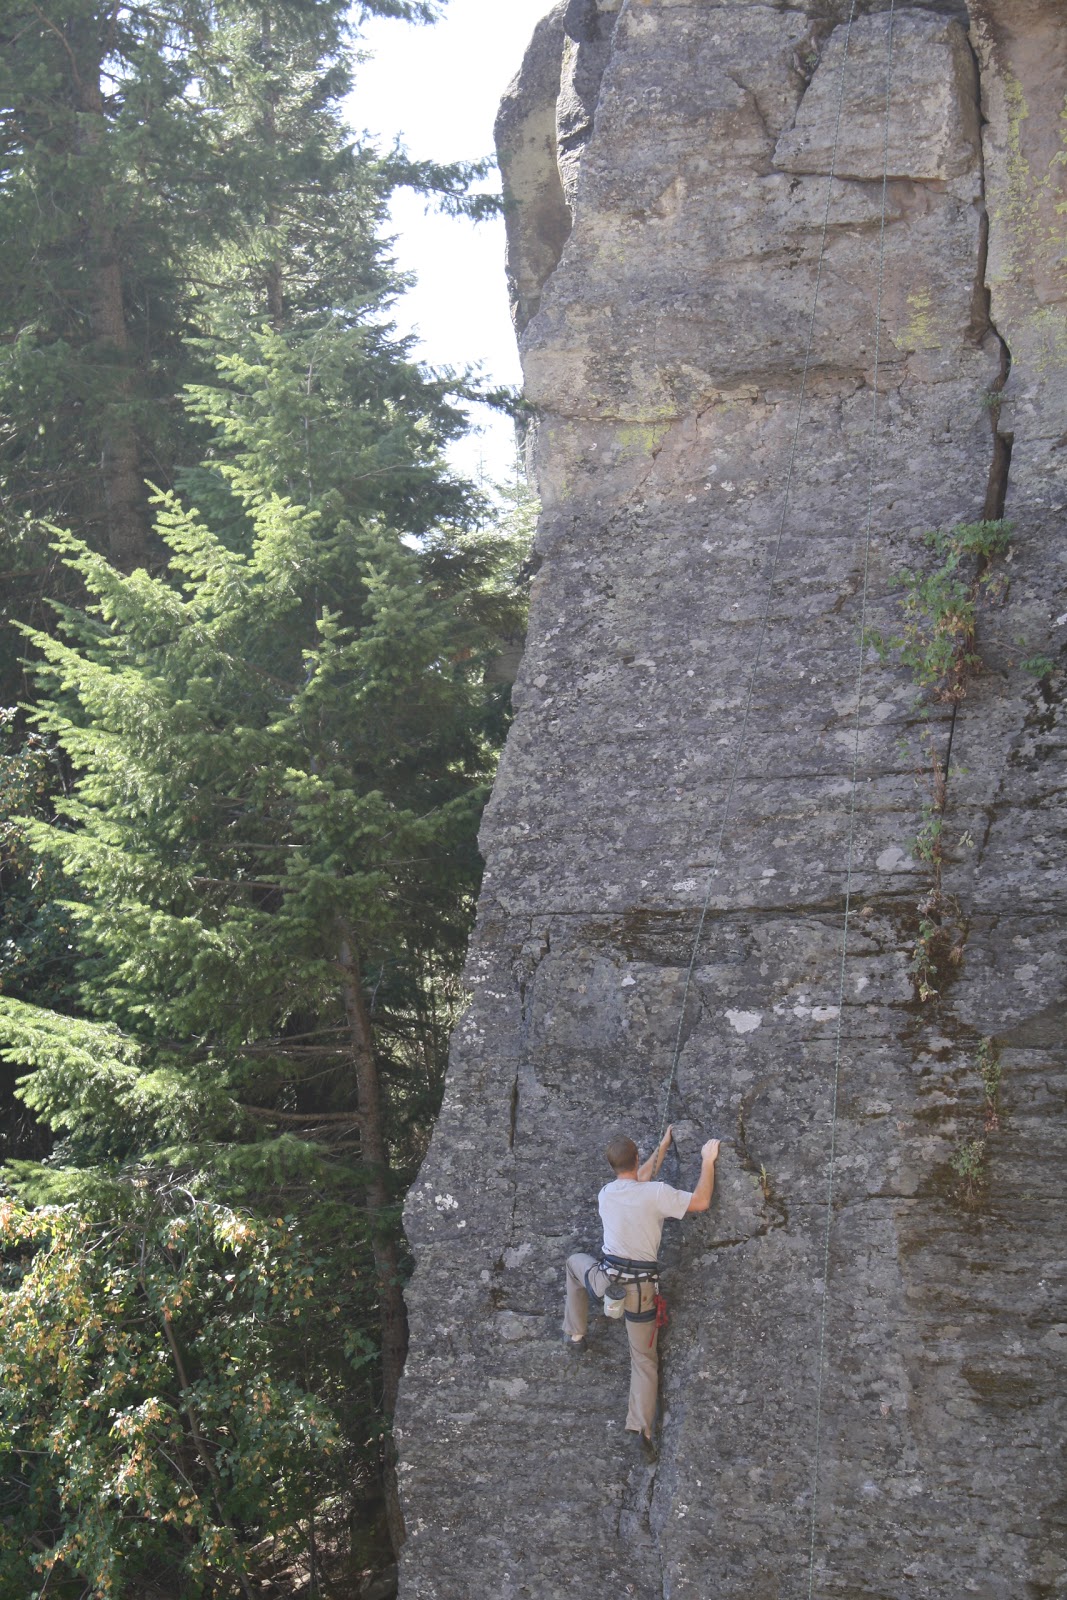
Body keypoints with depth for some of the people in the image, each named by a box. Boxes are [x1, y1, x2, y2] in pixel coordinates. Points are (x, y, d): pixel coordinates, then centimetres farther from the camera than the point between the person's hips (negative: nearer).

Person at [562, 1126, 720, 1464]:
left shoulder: (606, 1193, 2)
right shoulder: (656, 1193, -12)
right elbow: (701, 1202, -14)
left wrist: (662, 1146, 28)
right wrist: (708, 1161, -4)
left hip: (606, 1277, 2)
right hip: (642, 1286, -2)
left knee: (574, 1262, 36)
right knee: (645, 1358, 13)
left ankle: (575, 1333, 39)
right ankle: (642, 1427, -2)